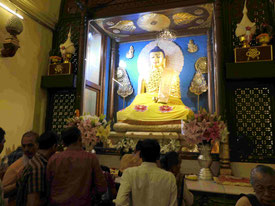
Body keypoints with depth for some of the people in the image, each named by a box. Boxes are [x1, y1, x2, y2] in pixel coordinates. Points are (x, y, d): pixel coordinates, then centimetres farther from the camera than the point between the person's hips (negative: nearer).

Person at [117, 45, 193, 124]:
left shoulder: (172, 74, 16)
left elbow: (175, 94, 8)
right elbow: (141, 94, 18)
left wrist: (164, 99, -11)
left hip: (167, 103, 0)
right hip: (147, 101, 1)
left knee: (184, 111, -33)